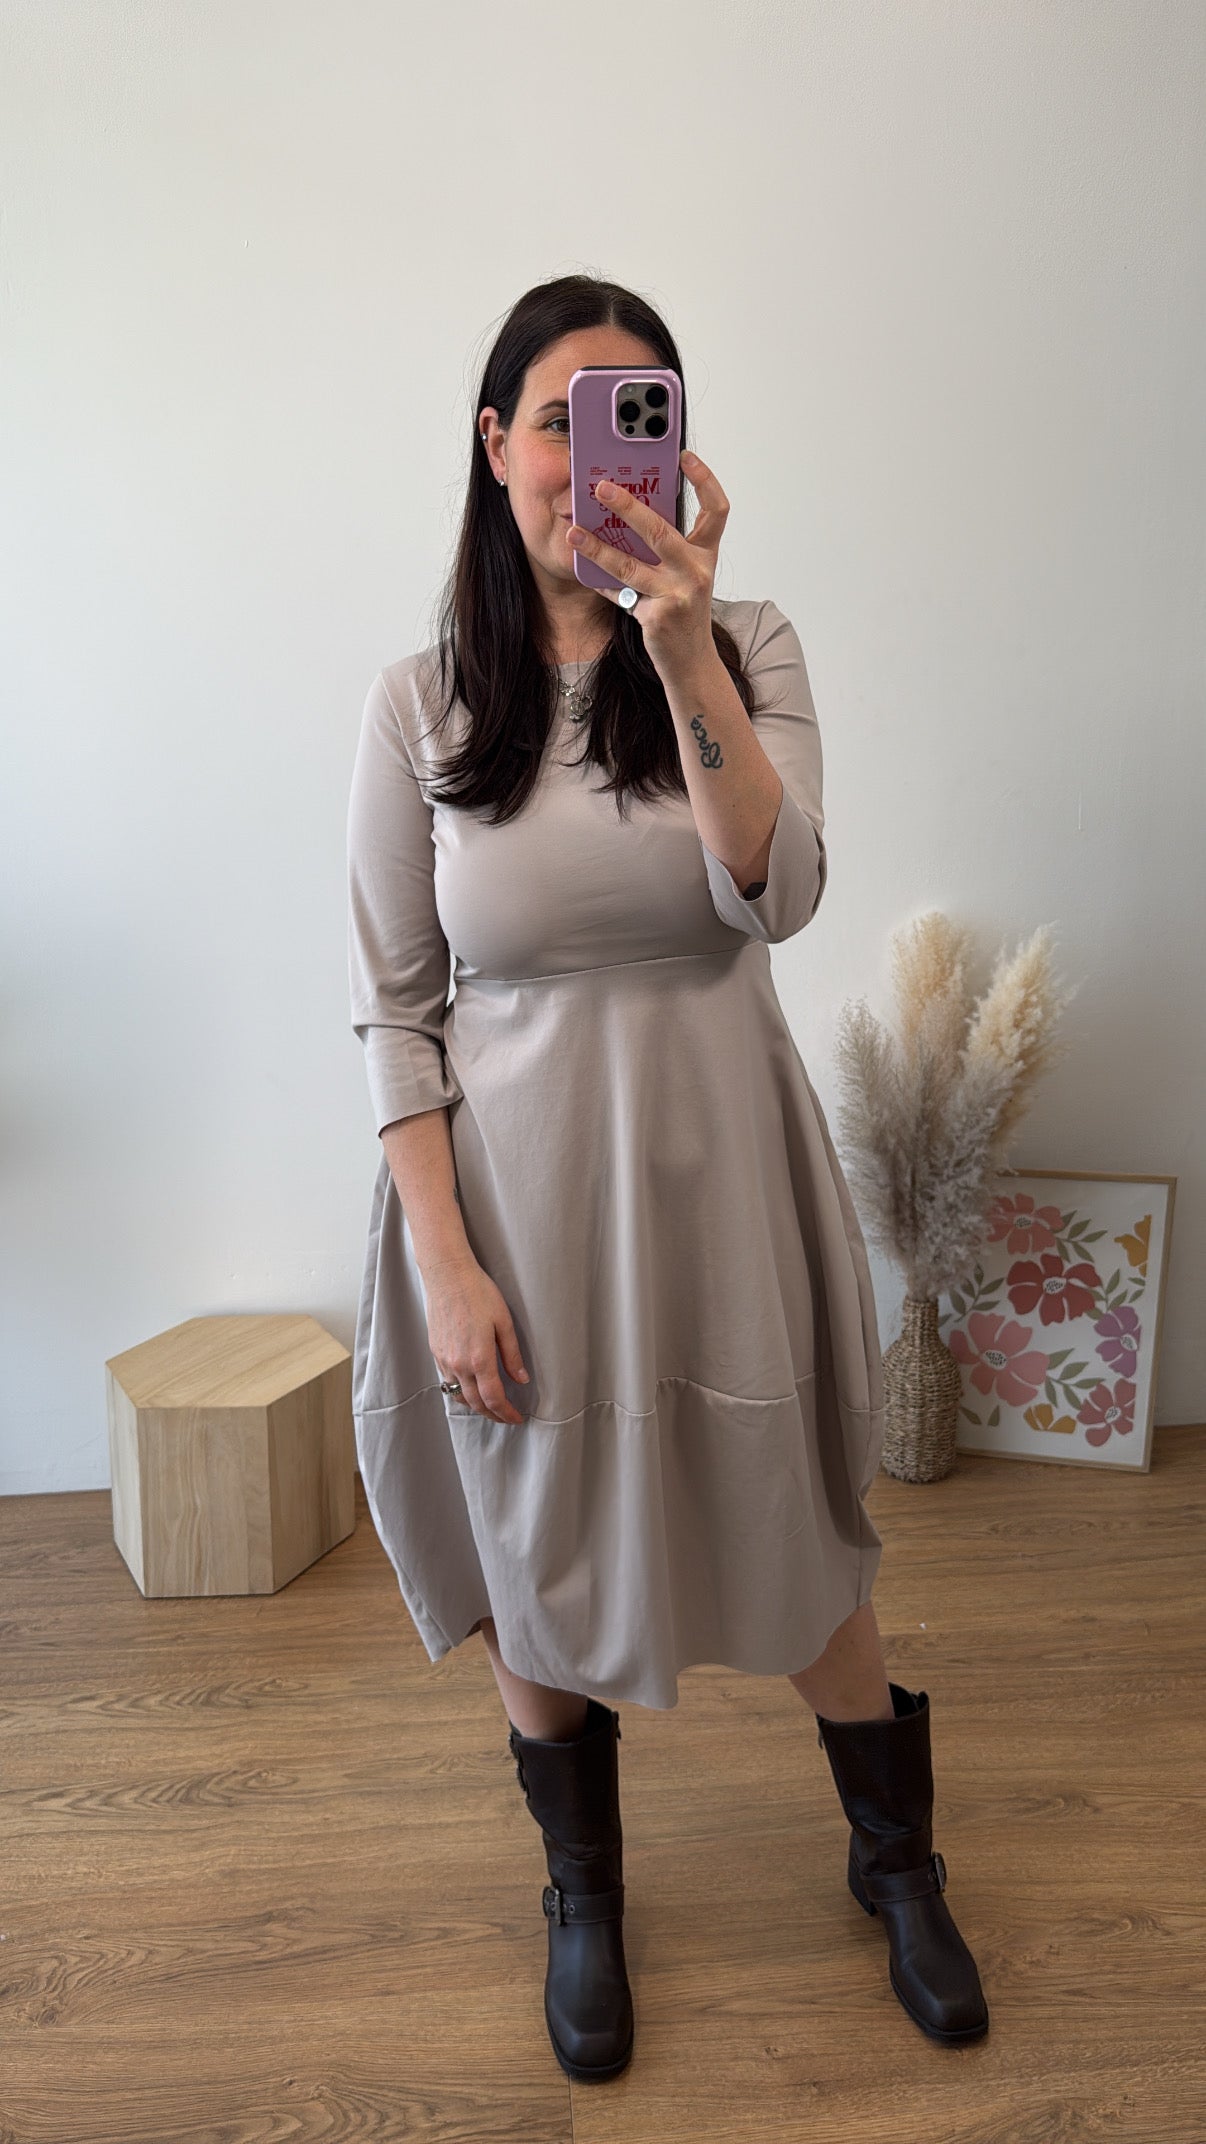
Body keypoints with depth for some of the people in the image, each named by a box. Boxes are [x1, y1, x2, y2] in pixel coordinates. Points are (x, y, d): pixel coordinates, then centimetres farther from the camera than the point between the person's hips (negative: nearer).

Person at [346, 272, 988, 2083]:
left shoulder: (746, 647, -2)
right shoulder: (419, 705, -4)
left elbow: (776, 894, -18)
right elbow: (396, 1003, -4)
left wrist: (680, 644, -29)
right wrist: (441, 1257, -10)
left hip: (715, 1169, 1)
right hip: (515, 1181, 0)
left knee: (797, 1541, 16)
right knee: (536, 1559, 16)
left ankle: (896, 1858, 47)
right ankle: (583, 1893, 46)